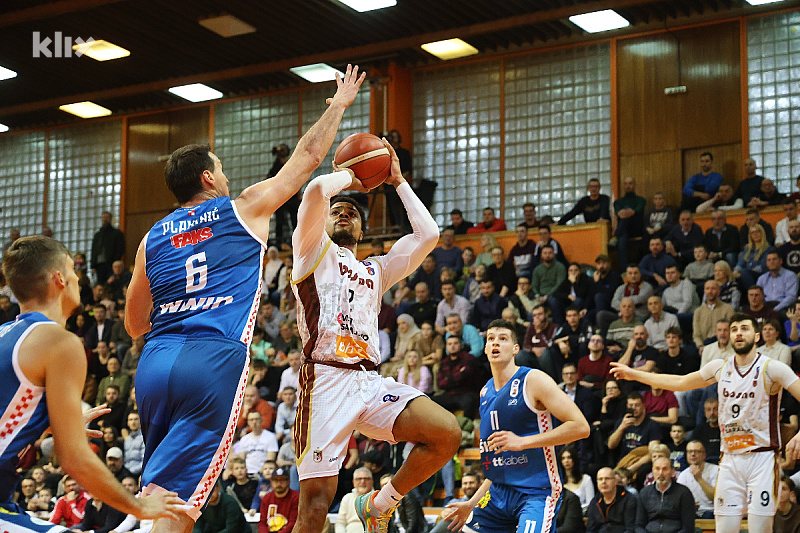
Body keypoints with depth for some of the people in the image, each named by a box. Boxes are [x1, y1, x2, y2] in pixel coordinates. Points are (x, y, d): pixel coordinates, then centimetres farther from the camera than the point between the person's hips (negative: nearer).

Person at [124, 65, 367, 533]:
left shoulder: (153, 238, 18)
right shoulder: (244, 209, 7)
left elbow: (134, 325, 22)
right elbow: (307, 156, 16)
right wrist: (340, 105, 29)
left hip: (157, 361, 5)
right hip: (215, 360, -5)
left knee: (157, 493, 20)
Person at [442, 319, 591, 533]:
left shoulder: (533, 381, -8)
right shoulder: (485, 393, 14)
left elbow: (580, 427, -16)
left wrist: (522, 441, -19)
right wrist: (472, 504, 18)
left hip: (537, 491, -7)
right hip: (499, 492, 7)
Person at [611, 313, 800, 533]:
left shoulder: (772, 368, -6)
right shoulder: (721, 367, 10)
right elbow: (679, 382, 21)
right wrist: (634, 374, 22)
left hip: (762, 458, -4)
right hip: (730, 459, 4)